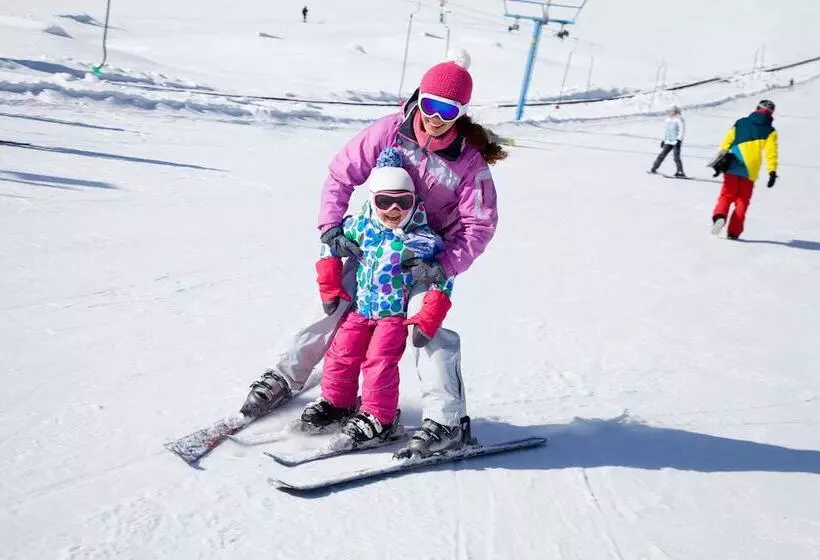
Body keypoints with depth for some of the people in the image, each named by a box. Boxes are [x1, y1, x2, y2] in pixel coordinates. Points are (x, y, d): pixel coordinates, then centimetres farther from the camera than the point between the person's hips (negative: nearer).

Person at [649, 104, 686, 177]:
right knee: (662, 155, 6)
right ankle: (653, 169, 11)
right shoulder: (667, 120, 13)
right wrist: (663, 140, 22)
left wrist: (679, 140, -21)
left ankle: (680, 172, -8)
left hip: (676, 141, -7)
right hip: (668, 142, 7)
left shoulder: (678, 119, -9)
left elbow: (682, 130, -13)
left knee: (676, 157, -11)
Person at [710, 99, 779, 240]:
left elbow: (726, 143, 8)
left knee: (726, 196, 9)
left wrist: (720, 162, 12)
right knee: (742, 201, 9)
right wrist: (772, 172, -5)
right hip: (750, 172, -1)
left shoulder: (740, 123, 10)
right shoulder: (770, 131, 3)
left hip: (732, 168, 1)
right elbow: (771, 153, -5)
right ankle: (733, 232, 2)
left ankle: (719, 215, -22)